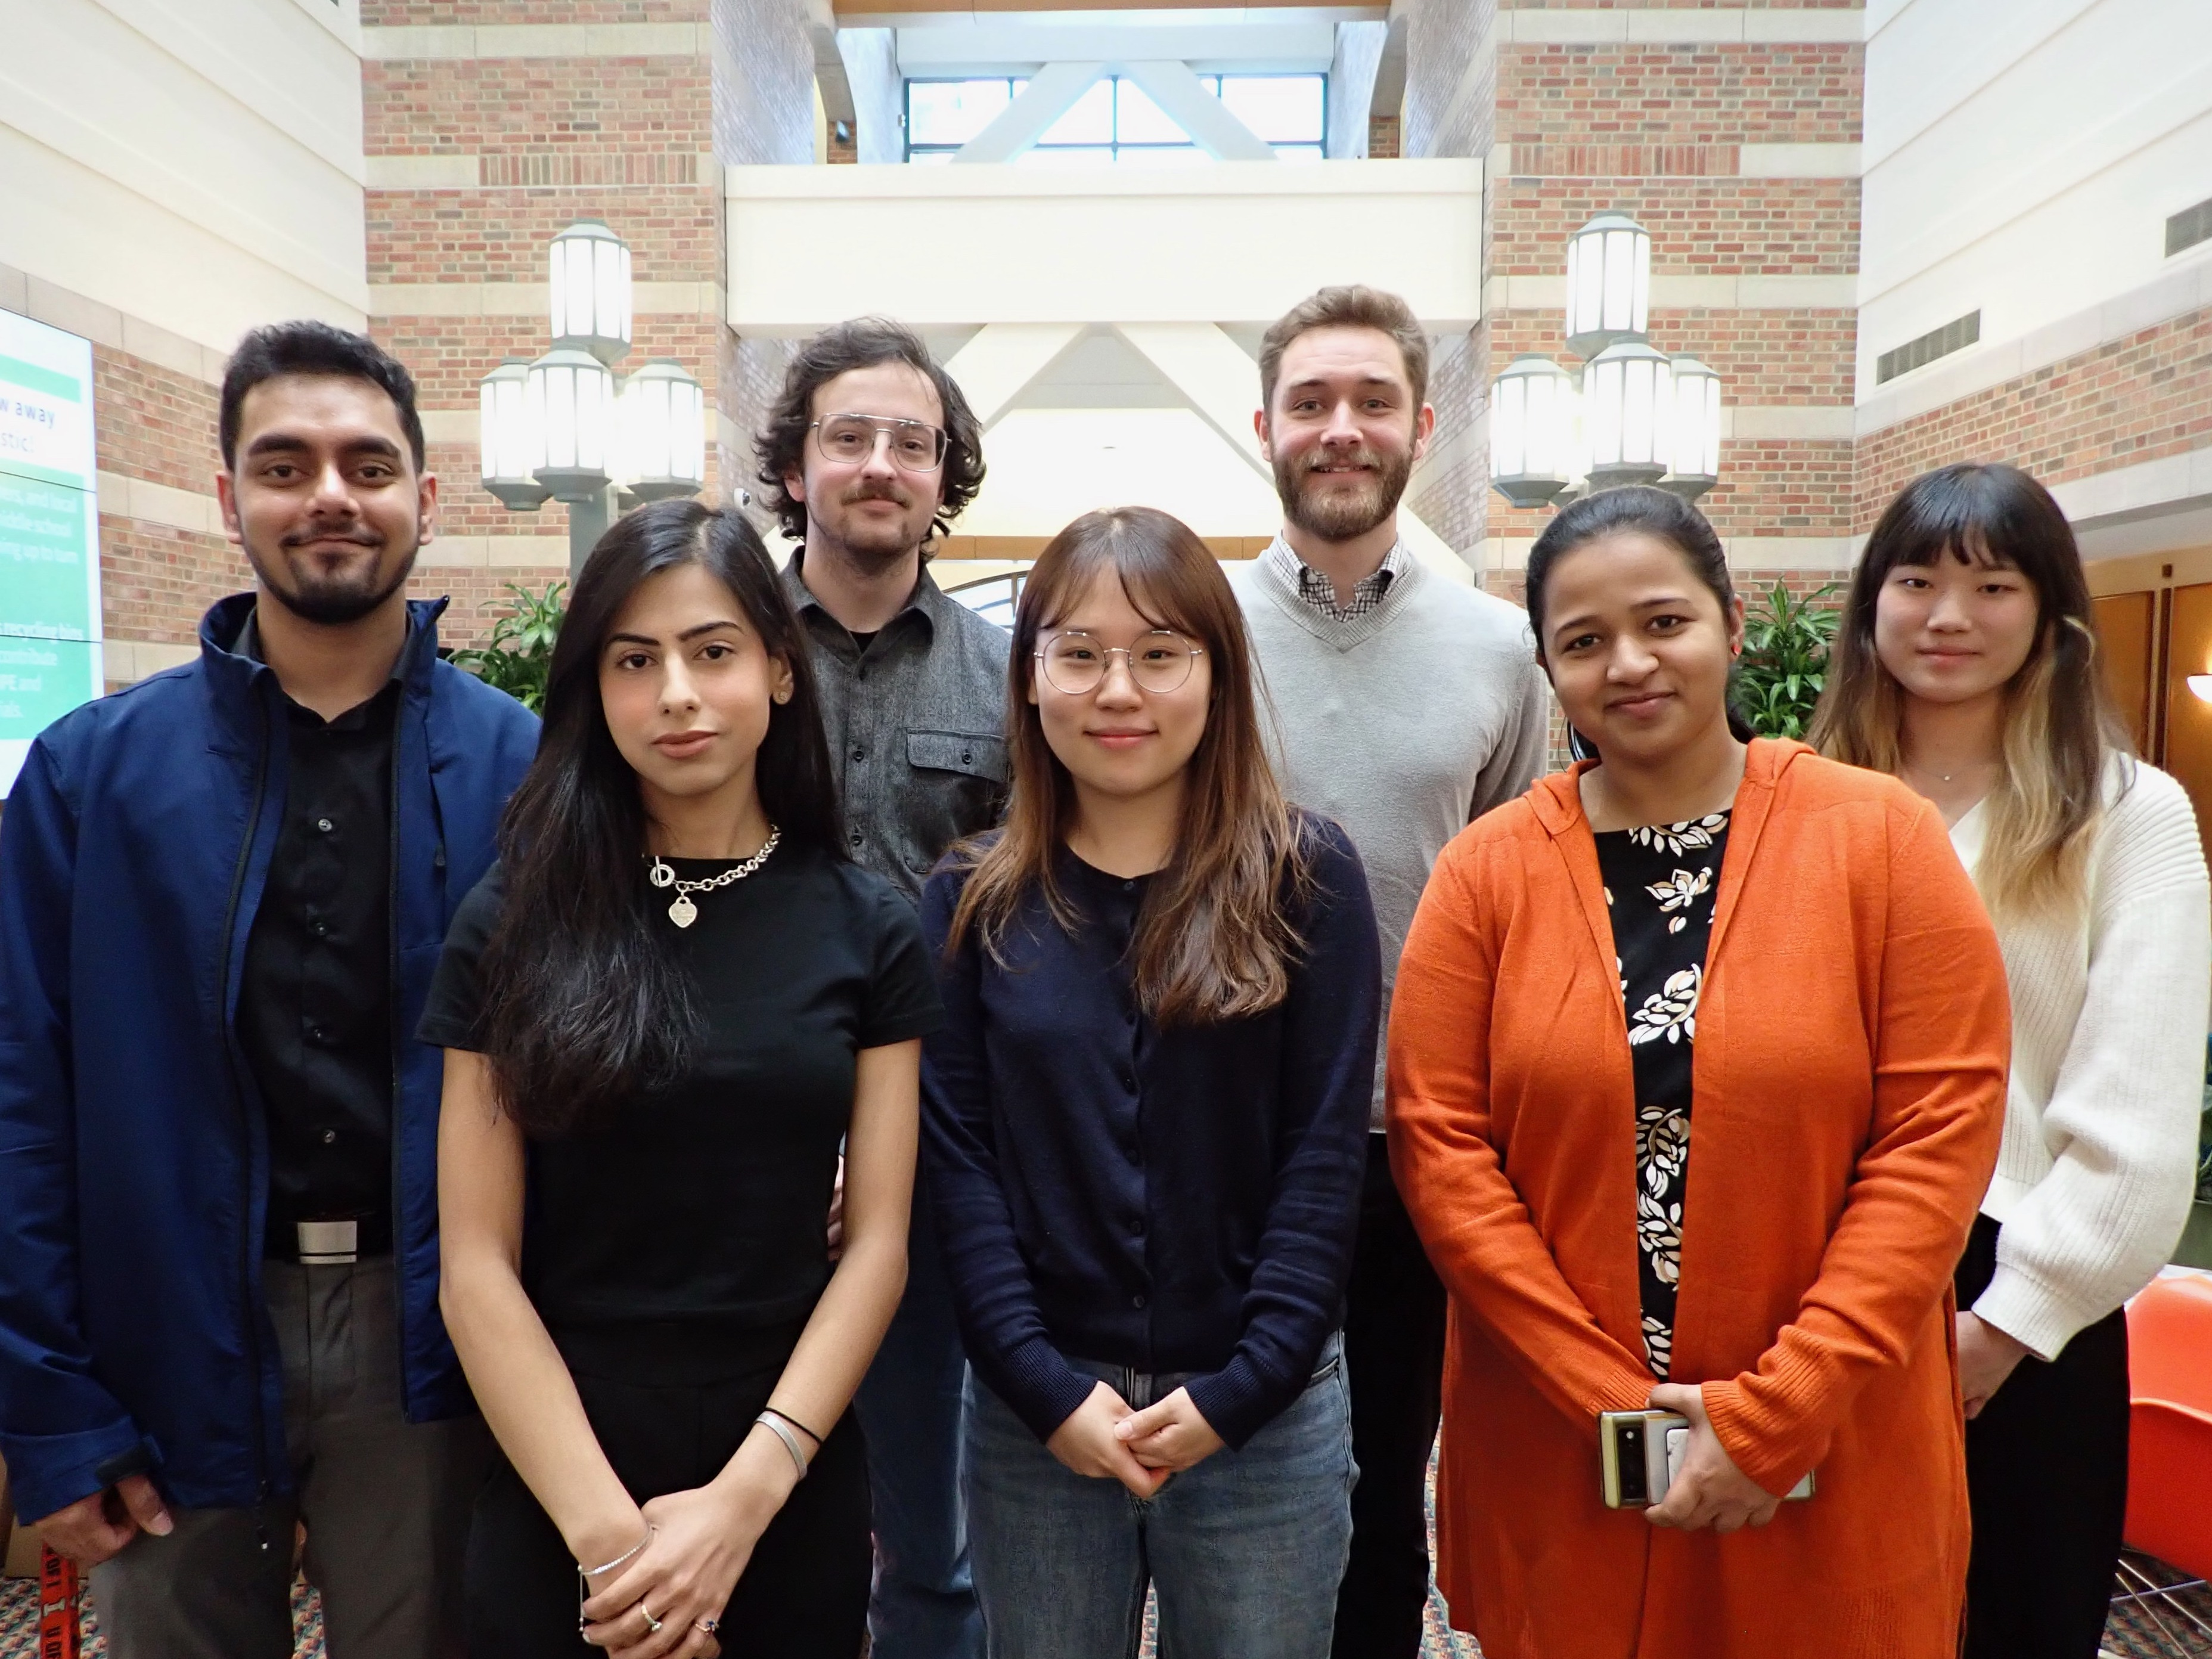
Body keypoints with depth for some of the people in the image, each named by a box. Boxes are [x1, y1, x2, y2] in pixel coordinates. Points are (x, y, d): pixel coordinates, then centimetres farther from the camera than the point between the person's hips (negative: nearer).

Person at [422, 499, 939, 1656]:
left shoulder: (868, 931, -3)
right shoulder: (512, 922, -5)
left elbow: (877, 1241, -5)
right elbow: (478, 1265, -7)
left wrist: (742, 1500, -14)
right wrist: (608, 1532, -14)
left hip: (795, 1483, 1)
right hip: (555, 1487, -1)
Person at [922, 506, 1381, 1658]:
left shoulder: (1306, 879, -5)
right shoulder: (972, 901, 0)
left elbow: (1325, 1151, -7)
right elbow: (957, 1158, -3)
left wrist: (1240, 1389, -12)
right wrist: (1044, 1389, -10)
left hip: (1265, 1420, -1)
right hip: (1034, 1418, 1)